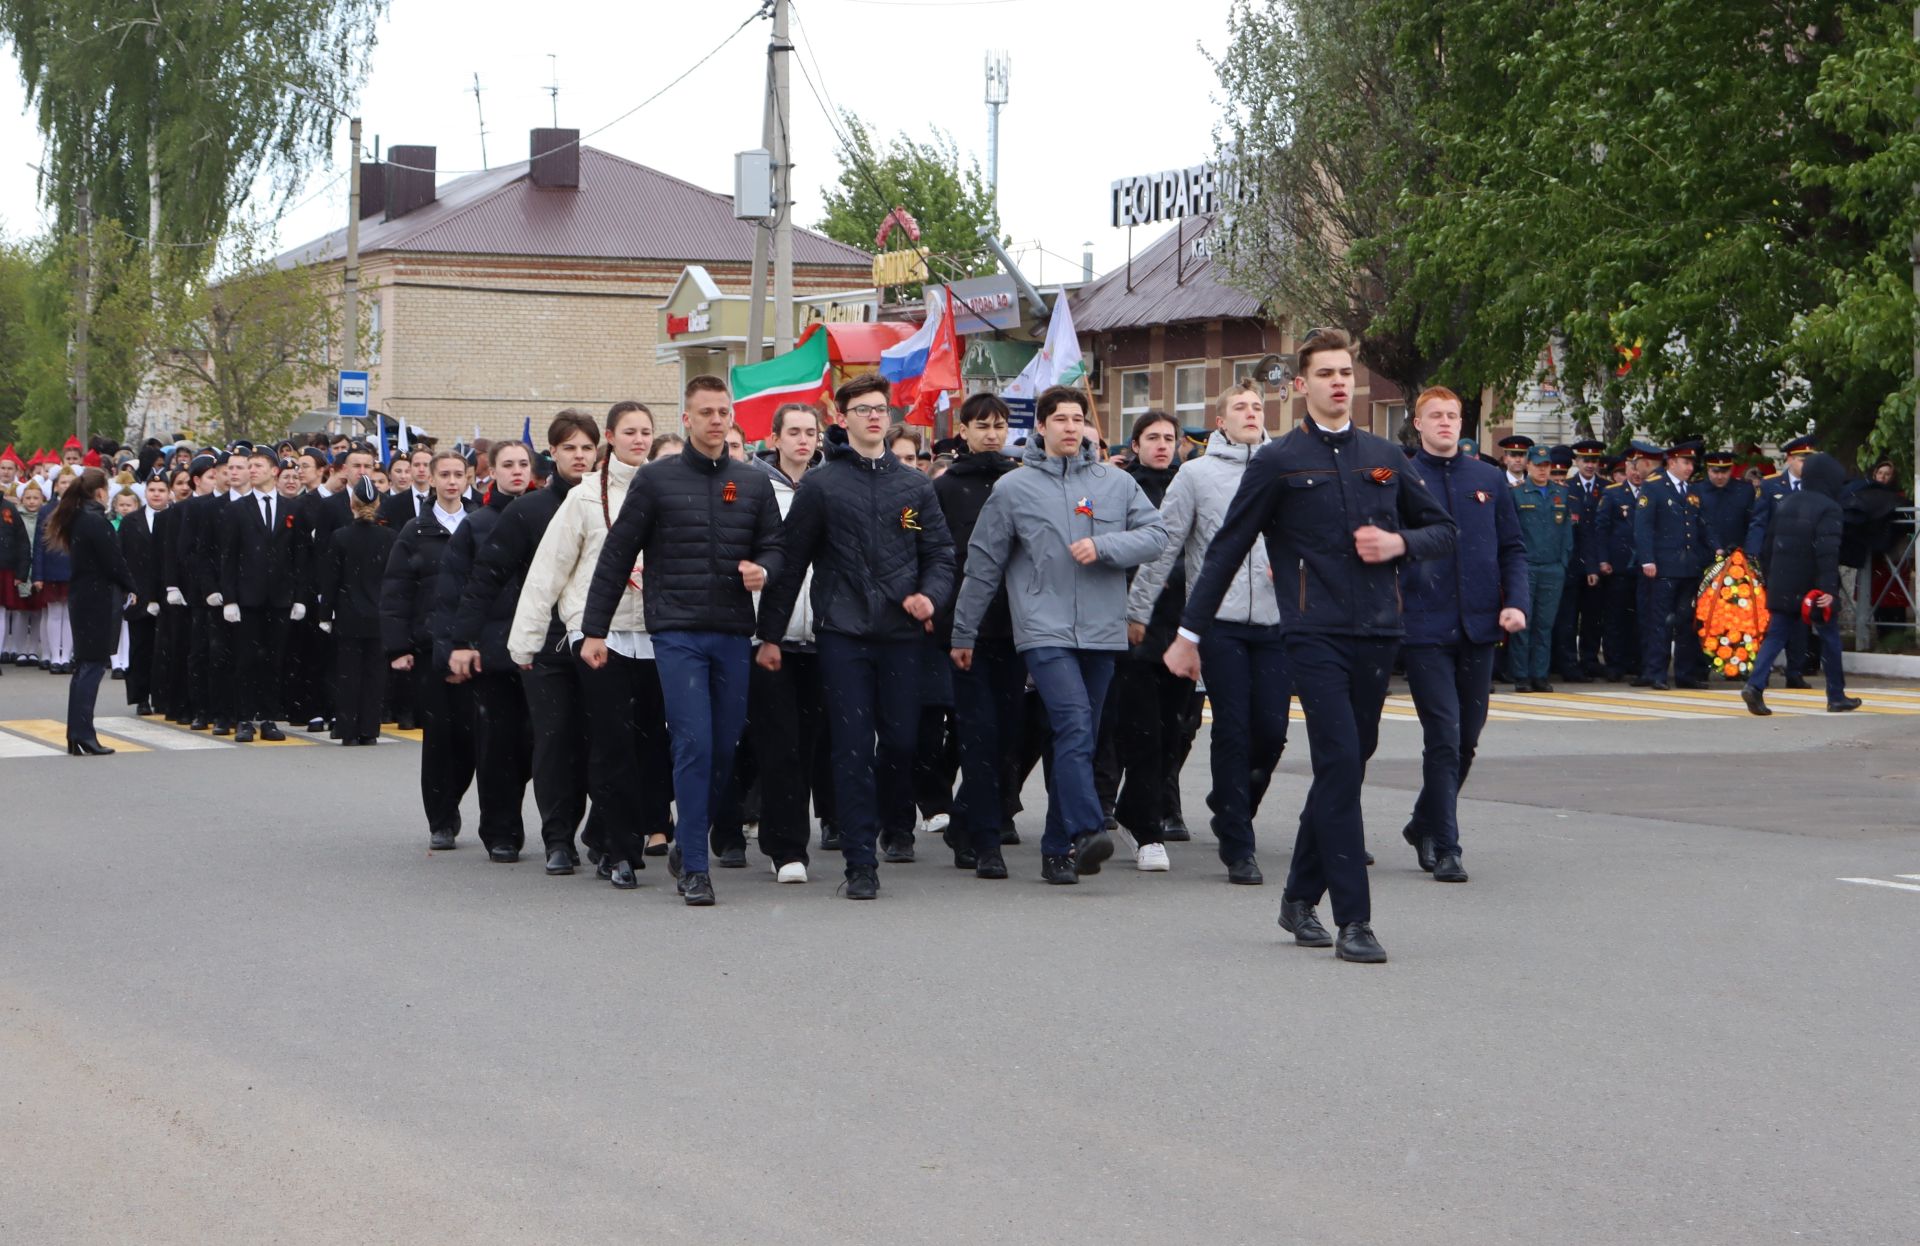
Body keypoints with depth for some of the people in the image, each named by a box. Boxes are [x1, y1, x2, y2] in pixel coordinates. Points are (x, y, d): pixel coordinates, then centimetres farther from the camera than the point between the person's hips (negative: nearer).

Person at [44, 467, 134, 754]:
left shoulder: (76, 519, 10)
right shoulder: (95, 521, -17)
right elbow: (114, 560, -15)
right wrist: (129, 587, 3)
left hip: (82, 596, 9)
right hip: (99, 598, -9)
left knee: (85, 666, 13)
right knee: (92, 666, -6)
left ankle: (78, 735, 15)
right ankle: (83, 738, -8)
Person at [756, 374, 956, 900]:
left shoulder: (914, 485, 11)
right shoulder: (820, 485, 3)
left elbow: (941, 552, 14)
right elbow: (789, 561, 3)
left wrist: (931, 594, -8)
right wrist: (770, 634, 1)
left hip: (902, 633, 2)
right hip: (843, 634, -2)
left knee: (901, 740, 2)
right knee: (853, 747, -5)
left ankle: (893, 823, 30)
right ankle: (861, 862, -3)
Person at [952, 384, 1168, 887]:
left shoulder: (1117, 483, 10)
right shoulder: (1013, 489, 5)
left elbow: (1155, 535, 5)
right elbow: (983, 563, 9)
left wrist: (1103, 545, -11)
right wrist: (964, 633, 12)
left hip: (1101, 633, 3)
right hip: (1044, 630, -3)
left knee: (1079, 739, 7)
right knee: (1074, 726, -21)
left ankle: (1058, 846, 14)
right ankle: (1087, 830, -30)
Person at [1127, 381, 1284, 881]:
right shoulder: (1197, 474, 5)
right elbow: (1163, 544, 5)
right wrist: (1138, 610, 3)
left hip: (1275, 622, 2)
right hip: (1220, 621, -2)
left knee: (1272, 730, -1)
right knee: (1233, 732, -3)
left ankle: (1231, 806, 26)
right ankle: (1237, 847, 4)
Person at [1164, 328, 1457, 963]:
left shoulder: (1385, 457, 13)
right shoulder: (1279, 462, 1)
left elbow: (1443, 530, 21)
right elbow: (1227, 550, 4)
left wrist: (1401, 543, -2)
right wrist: (1190, 631, 4)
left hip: (1377, 632, 5)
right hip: (1315, 632, -5)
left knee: (1345, 768, 9)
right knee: (1340, 763, -13)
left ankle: (1300, 897, 23)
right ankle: (1353, 919, -12)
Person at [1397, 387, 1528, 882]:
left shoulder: (1489, 480, 10)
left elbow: (1513, 548, 12)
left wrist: (1516, 602, -3)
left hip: (1478, 626, 4)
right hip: (1424, 630, -4)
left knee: (1467, 737, 11)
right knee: (1443, 737, -8)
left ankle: (1425, 824, 31)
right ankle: (1444, 848, -2)